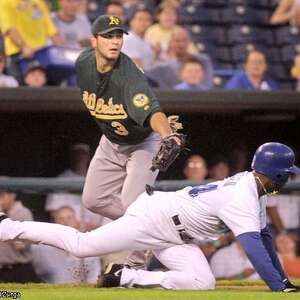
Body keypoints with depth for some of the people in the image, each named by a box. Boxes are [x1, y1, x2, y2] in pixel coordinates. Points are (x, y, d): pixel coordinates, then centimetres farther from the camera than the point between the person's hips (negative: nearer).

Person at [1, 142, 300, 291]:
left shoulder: (253, 187, 8)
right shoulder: (243, 198, -24)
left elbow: (263, 235, 19)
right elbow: (252, 245, -34)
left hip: (174, 238, 9)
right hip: (154, 216, -9)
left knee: (203, 282, -7)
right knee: (81, 245, -11)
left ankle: (125, 276, 1)